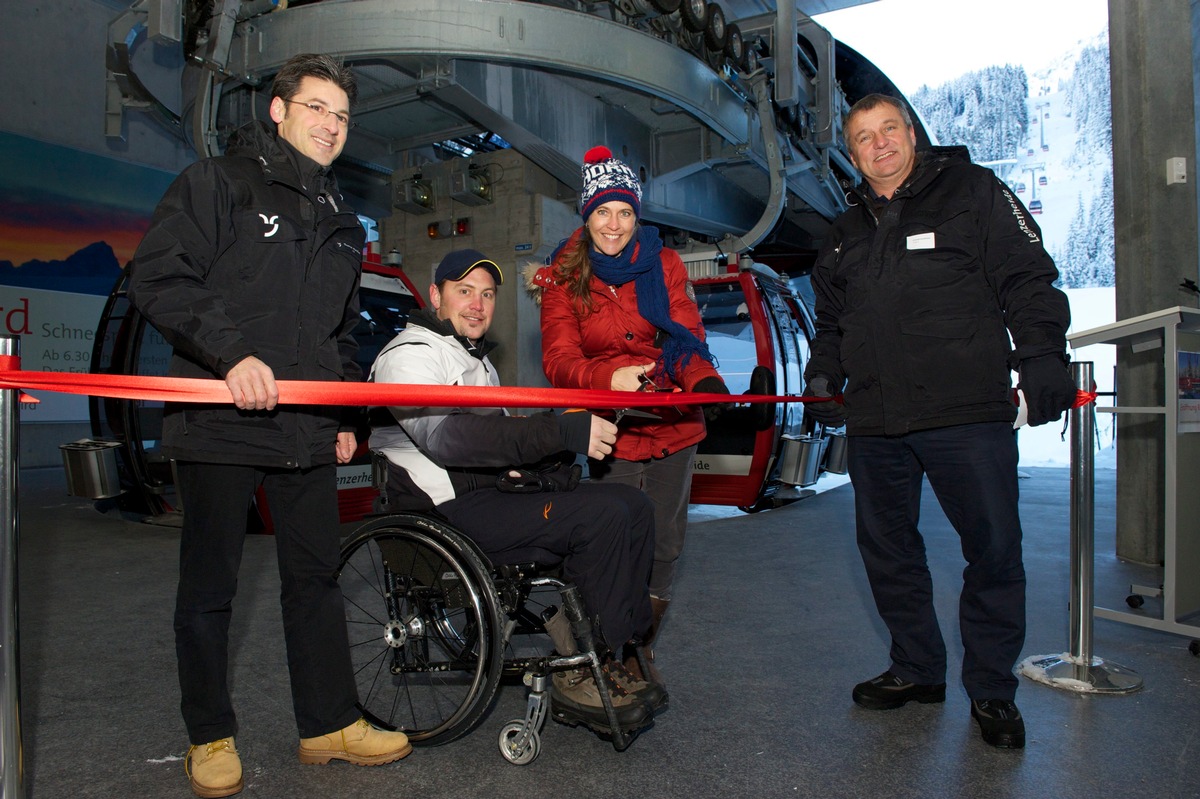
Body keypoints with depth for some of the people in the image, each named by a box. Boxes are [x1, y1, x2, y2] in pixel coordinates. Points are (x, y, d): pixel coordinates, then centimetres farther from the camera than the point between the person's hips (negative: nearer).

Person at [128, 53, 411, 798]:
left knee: (317, 575, 10)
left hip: (306, 429, 6)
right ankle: (211, 736, 24)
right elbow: (157, 279, -11)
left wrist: (345, 412, 17)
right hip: (220, 424, -5)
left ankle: (330, 723, 23)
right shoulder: (215, 183, -1)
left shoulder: (342, 221, 18)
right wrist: (232, 352, -22)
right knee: (210, 585, 6)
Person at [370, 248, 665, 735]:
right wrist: (565, 433, -32)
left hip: (492, 491, 9)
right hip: (447, 511, -9)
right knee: (602, 517, -24)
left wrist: (548, 461, 0)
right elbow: (446, 437, -27)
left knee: (634, 506, -2)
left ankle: (623, 647, 2)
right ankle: (577, 679, -12)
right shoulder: (409, 355, -8)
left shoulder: (476, 357, 25)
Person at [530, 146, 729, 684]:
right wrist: (608, 378, -32)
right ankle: (614, 660, 19)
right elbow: (559, 358, -11)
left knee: (665, 544, 9)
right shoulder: (563, 276, 0)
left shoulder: (664, 265, 5)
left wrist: (703, 378, -26)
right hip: (607, 435, -2)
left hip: (672, 427, 3)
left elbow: (686, 336, -3)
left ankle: (644, 649, 31)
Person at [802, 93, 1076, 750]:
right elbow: (831, 319, 26)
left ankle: (991, 690, 19)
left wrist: (1041, 356, -12)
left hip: (967, 411, -4)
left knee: (993, 549, 1)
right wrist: (823, 371, 12)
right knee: (887, 548, 11)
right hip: (874, 422, 5)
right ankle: (916, 670, 28)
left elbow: (1029, 281, -1)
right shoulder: (845, 233, 19)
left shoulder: (973, 191, 4)